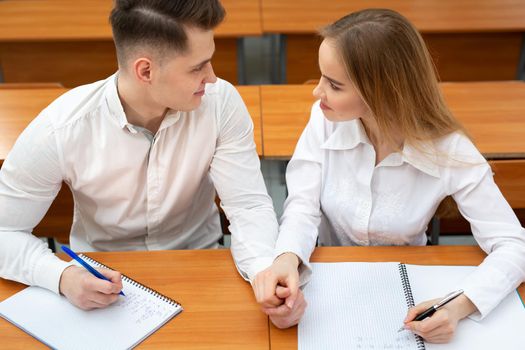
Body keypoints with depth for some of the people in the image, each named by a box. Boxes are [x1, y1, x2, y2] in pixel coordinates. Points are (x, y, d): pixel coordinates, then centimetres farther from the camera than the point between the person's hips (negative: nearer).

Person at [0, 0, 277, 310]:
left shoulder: (221, 102, -18)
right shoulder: (59, 130, -22)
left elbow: (249, 204, -18)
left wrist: (266, 272, -38)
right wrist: (61, 276, -32)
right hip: (101, 278, 1)